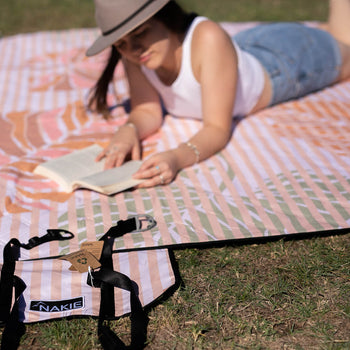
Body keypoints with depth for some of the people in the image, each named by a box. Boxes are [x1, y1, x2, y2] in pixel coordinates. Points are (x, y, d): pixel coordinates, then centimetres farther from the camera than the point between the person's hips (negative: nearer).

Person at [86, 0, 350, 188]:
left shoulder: (208, 38, -45)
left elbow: (218, 129, -44)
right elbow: (148, 112, -23)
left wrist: (178, 157, -62)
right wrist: (128, 130, -45)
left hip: (286, 59, -4)